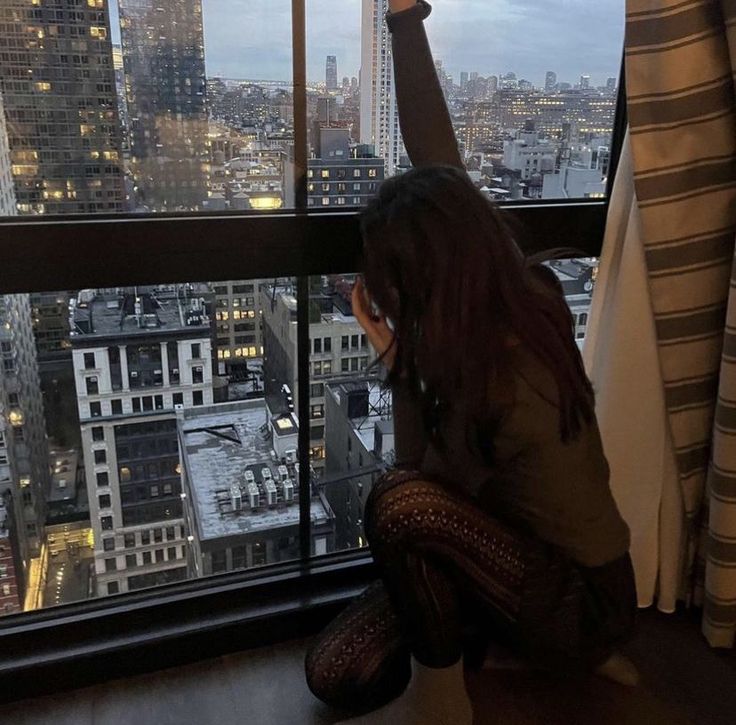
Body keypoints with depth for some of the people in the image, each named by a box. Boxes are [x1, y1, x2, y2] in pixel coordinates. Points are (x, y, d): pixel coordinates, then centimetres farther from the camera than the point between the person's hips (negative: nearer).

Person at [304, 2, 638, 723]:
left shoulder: (510, 387, -34)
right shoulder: (514, 298, -13)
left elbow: (421, 475, -17)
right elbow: (438, 159, -10)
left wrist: (397, 363, -19)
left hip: (581, 600, -7)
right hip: (531, 555, 7)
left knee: (400, 501, -32)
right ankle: (524, 645, 12)